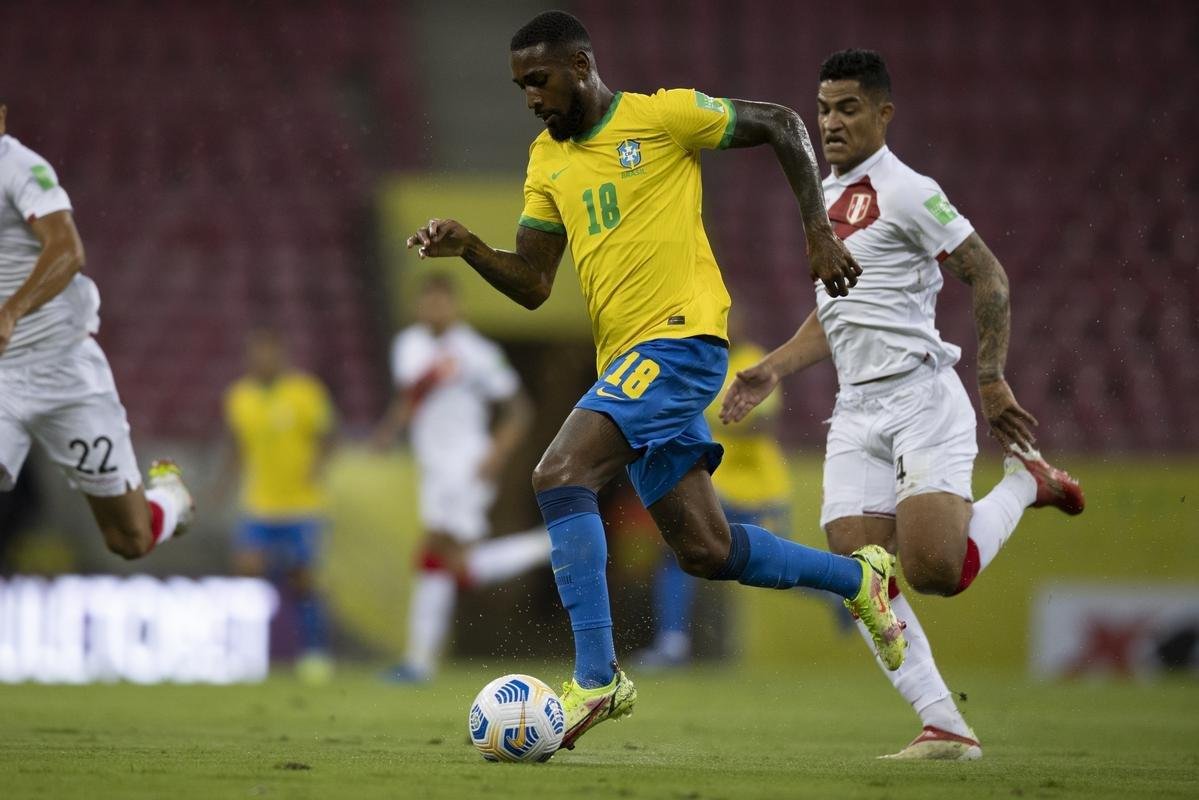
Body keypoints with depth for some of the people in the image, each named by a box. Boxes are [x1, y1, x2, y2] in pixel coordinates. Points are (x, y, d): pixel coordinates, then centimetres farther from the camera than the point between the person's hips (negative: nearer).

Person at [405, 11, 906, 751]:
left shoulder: (663, 115, -4)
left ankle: (598, 677, -23)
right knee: (705, 551, 9)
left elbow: (782, 126, 2)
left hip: (680, 337, -8)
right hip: (627, 359, 8)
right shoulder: (548, 161, 15)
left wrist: (820, 232, -3)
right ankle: (858, 578, 30)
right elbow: (531, 285, 13)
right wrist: (469, 249, -5)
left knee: (560, 475, -23)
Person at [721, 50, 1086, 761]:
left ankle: (1024, 481, 10)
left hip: (922, 398, -7)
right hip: (856, 412, 7)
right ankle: (947, 728, -4)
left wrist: (992, 380, -13)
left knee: (933, 570, -18)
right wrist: (774, 370, 17)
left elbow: (988, 276, -8)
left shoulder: (906, 192, -8)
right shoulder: (825, 198, 17)